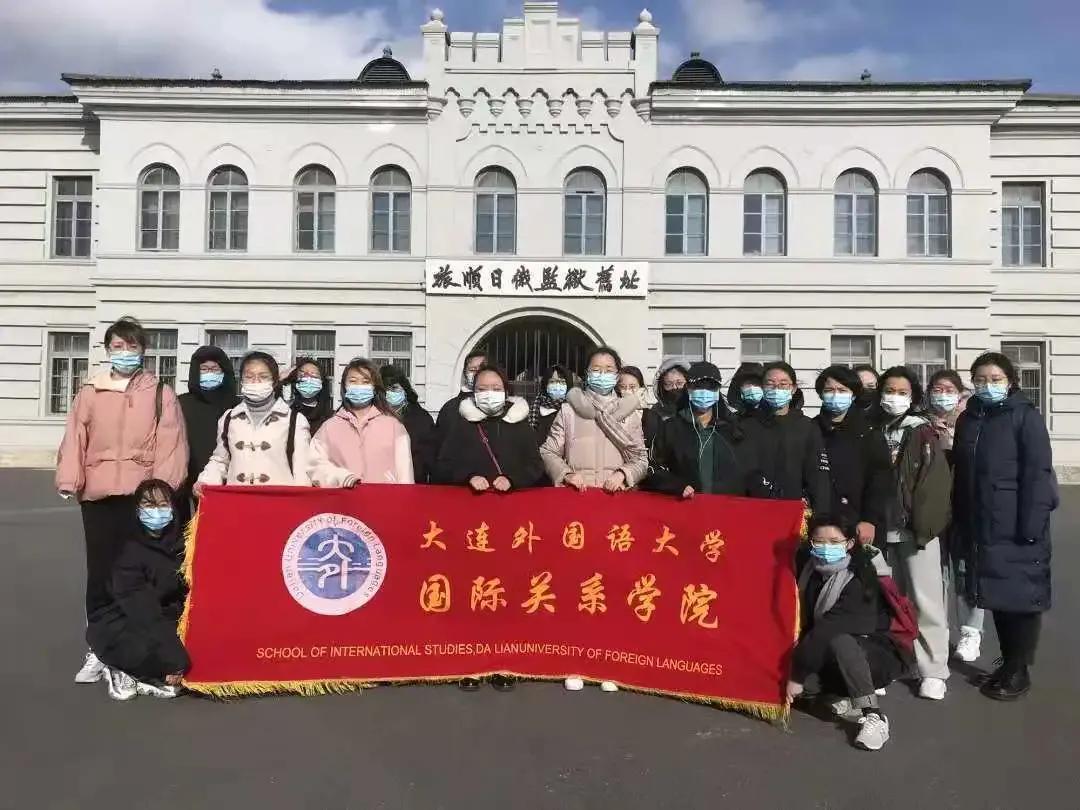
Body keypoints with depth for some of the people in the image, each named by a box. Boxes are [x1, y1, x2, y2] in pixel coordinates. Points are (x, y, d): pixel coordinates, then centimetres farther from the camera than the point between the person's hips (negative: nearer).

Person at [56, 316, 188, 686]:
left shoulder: (161, 393, 5)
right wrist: (69, 481, -4)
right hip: (99, 496, 2)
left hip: (144, 496, -2)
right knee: (100, 573, 8)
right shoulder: (90, 392, 10)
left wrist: (163, 486, -11)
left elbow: (170, 442, -2)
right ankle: (98, 648, 18)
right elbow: (75, 437, 5)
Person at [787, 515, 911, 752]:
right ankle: (846, 696, -1)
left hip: (877, 654, -6)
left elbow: (828, 630, -27)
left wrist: (797, 674, -25)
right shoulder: (809, 567, -6)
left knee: (839, 642, -38)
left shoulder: (859, 582, -24)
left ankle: (874, 717, -27)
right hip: (830, 658, 6)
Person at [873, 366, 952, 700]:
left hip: (915, 530, -3)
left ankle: (933, 671, 10)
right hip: (881, 529, 4)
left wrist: (924, 526, -15)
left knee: (925, 600, 1)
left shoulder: (922, 433, -2)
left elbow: (936, 482, -10)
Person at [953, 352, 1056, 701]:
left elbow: (1037, 474, -14)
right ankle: (1008, 663, 26)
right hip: (983, 527, 6)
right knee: (998, 597, 13)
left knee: (1023, 596, 4)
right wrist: (962, 522, 8)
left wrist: (1032, 527, -19)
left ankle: (1019, 671, 16)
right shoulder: (968, 419, 10)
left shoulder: (1026, 417, -7)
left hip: (1018, 528, -5)